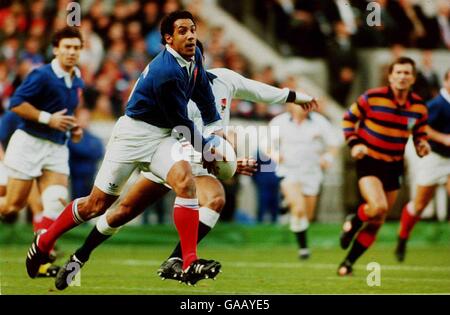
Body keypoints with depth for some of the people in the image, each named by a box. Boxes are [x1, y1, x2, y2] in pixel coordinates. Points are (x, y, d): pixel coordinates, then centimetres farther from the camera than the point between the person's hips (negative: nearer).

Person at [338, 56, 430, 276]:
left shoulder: (419, 107, -1)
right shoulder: (372, 98, -12)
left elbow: (420, 134, 13)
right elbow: (349, 118, 1)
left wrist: (422, 145, -10)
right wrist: (354, 143, -13)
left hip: (393, 166, 5)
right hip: (369, 161, -5)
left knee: (376, 223, 8)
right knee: (378, 207, -28)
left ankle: (348, 263, 23)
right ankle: (353, 223, 6)